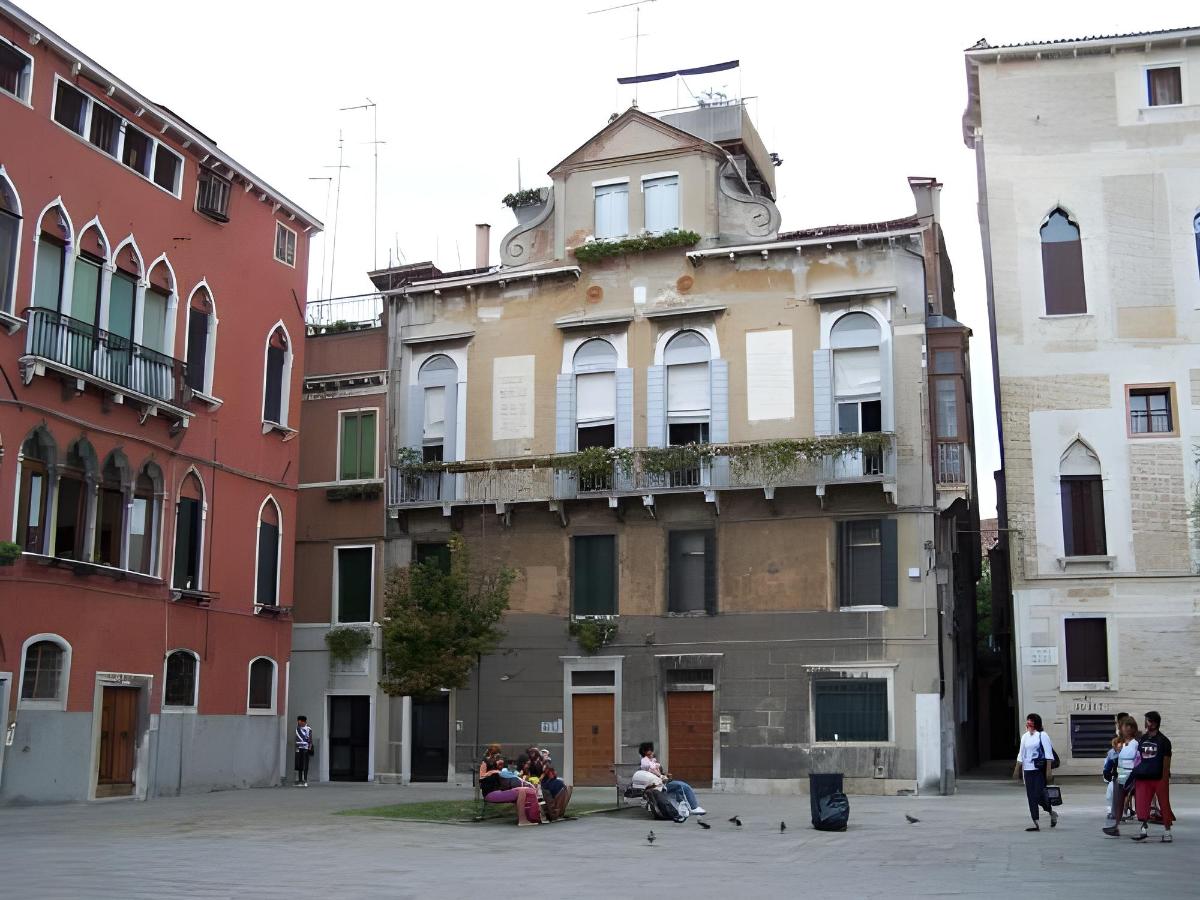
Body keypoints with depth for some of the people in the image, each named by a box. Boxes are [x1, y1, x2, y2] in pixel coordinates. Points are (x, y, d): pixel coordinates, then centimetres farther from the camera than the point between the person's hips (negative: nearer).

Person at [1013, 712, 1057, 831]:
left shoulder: (1042, 735, -4)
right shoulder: (1025, 736, 12)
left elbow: (1048, 754, -6)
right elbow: (1021, 755, 17)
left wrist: (1048, 770, -12)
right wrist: (1017, 769, 13)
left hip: (1039, 769, -6)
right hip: (1028, 769, 6)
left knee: (1039, 794, -10)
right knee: (1031, 796, 3)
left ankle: (1052, 812, 15)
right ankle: (1036, 823, 9)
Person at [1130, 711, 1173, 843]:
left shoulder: (1163, 741, -5)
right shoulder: (1141, 739, 9)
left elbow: (1166, 761, -8)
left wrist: (1164, 779, -13)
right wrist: (1136, 774, 9)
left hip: (1159, 778, -4)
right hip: (1143, 778, 4)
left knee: (1164, 805, 4)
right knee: (1142, 805, -1)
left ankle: (1167, 832, 15)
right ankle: (1144, 829, 7)